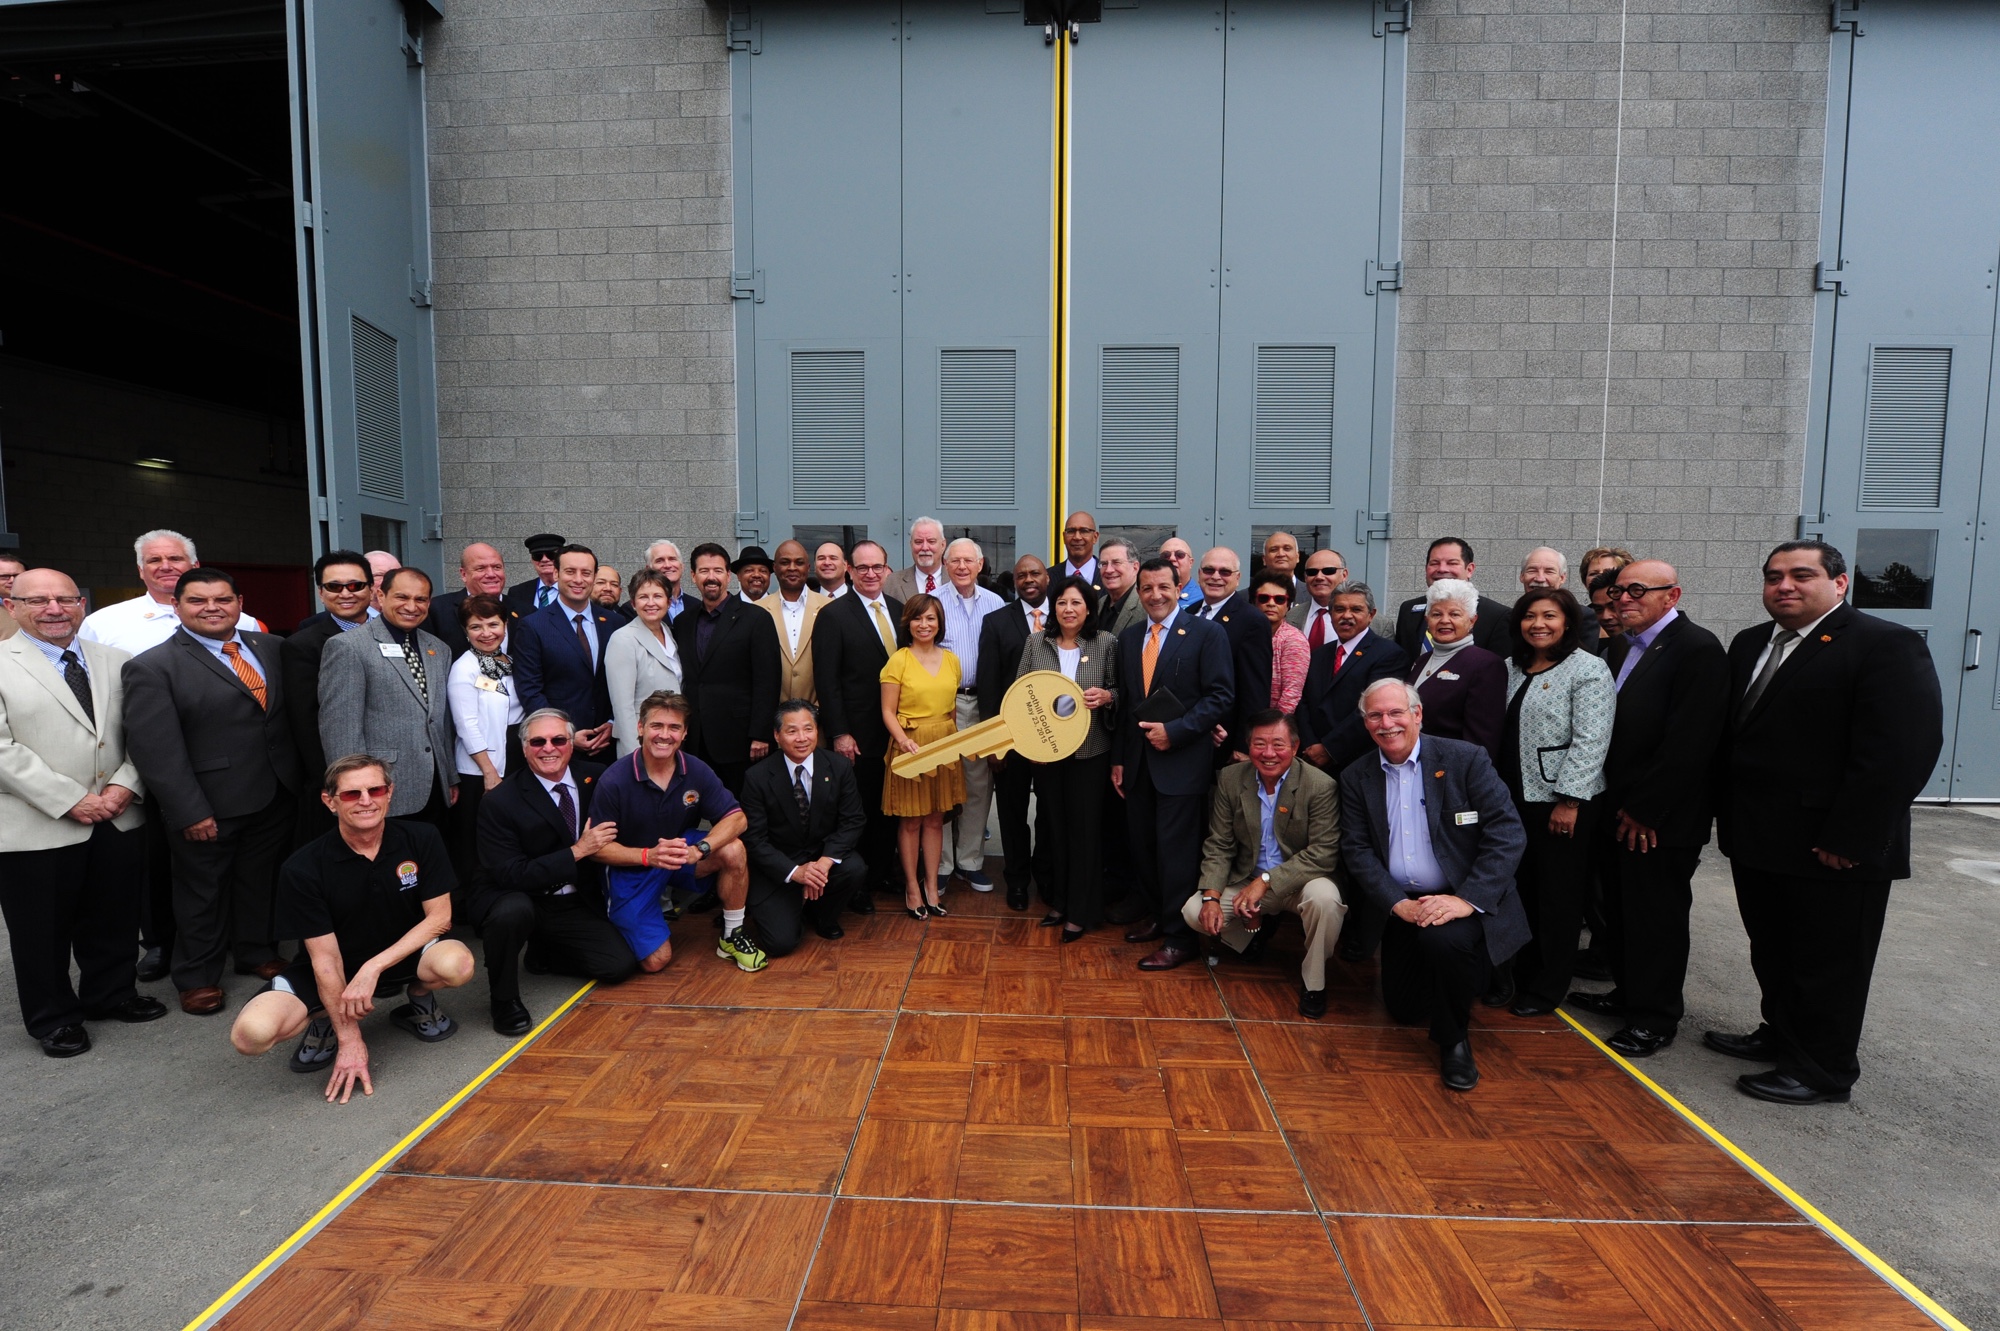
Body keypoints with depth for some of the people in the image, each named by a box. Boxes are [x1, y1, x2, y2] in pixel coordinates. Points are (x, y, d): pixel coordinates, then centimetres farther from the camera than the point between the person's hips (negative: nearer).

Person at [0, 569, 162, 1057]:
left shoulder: (114, 661, 7)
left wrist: (125, 785, -10)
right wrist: (70, 800, -16)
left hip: (119, 820, 4)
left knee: (114, 921, 17)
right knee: (43, 930, 12)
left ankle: (111, 994, 36)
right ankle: (52, 1018, 29)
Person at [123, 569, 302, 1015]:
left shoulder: (270, 648, 6)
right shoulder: (152, 667, -9)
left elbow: (293, 711, 8)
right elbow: (155, 748, -14)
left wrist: (302, 778, 3)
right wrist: (189, 811, -17)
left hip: (277, 797, 4)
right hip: (209, 806, -4)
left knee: (262, 881, 18)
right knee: (202, 892, 13)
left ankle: (258, 953, 37)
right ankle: (197, 976, 30)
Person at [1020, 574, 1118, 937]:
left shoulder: (1106, 643, -4)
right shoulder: (1036, 642, 2)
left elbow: (1119, 691, 2)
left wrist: (1106, 697, -20)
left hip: (1090, 752, -2)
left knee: (1084, 828, 3)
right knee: (1053, 825, 12)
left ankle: (1080, 911, 15)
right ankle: (1058, 901, 27)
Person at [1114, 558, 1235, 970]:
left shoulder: (1207, 634, -5)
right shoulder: (1129, 638, 12)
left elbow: (1221, 696, -11)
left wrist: (1174, 731, -17)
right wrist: (1119, 759, 11)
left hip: (1181, 762, -6)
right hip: (1137, 762, 6)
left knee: (1176, 851, -1)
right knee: (1143, 846, 13)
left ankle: (1180, 938, 13)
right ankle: (1161, 917, 32)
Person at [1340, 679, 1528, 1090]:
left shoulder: (1465, 759, -10)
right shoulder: (1356, 778, 1)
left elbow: (1507, 832, -15)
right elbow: (1356, 850, -2)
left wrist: (1468, 899, -25)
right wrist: (1397, 904, -16)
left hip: (1466, 903, -4)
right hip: (1404, 906, 5)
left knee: (1443, 938, -36)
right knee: (1404, 1009, 8)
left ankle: (1454, 1040, -7)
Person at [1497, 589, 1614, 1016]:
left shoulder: (1589, 670, -7)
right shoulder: (1512, 668, 12)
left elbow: (1591, 741, -14)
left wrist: (1569, 801, -19)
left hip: (1562, 803, -6)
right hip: (1514, 800, 6)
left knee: (1557, 898, 5)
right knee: (1519, 891, 12)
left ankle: (1545, 990, 18)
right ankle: (1518, 976, 25)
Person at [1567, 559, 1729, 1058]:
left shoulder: (1697, 648, -15)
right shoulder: (1628, 646, 11)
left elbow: (1689, 742, -20)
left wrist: (1645, 809, -18)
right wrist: (1616, 805, 7)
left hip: (1661, 819, -8)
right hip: (1619, 811, 8)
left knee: (1658, 919, 5)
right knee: (1621, 910, 18)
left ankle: (1655, 1018, 18)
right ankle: (1628, 993, 33)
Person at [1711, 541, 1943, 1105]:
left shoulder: (1887, 646, -12)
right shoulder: (1750, 644, 11)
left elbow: (1901, 750, -18)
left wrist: (1849, 839, -20)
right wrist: (1725, 810, 7)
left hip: (1833, 848, -7)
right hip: (1757, 839, 7)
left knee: (1829, 963, 8)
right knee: (1771, 951, 19)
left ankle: (1825, 1071, 23)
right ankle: (1781, 1034, 37)